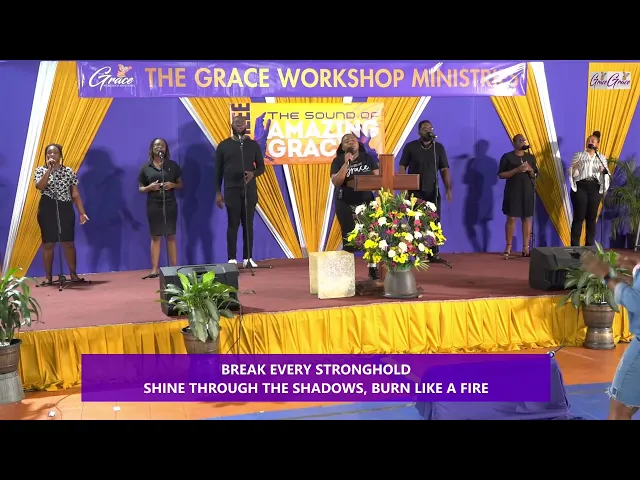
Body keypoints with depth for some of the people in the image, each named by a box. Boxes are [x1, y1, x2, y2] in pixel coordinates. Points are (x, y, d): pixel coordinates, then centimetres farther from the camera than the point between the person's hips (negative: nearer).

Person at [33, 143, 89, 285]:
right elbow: (39, 186, -17)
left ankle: (73, 274, 12)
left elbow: (75, 194, 5)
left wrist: (82, 213, -2)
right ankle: (48, 277, 10)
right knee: (48, 244, 2)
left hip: (65, 209, 1)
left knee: (68, 242, 2)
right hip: (47, 209, -1)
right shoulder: (40, 170, 3)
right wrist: (49, 169, -19)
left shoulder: (69, 171, 6)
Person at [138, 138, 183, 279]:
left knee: (171, 236, 5)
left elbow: (181, 184, 10)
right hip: (153, 205, 0)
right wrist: (150, 187, -14)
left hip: (170, 204, 0)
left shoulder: (173, 165, 5)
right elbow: (140, 189, 7)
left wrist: (173, 185, -12)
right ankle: (155, 269, 4)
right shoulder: (146, 168, 4)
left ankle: (174, 267, 9)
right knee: (155, 236, 2)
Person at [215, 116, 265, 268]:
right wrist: (218, 192, 0)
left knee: (248, 224, 3)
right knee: (233, 224, -1)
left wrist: (253, 173, -15)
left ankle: (248, 258, 8)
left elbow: (261, 167, 8)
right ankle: (232, 259, 3)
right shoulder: (223, 145, 4)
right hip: (231, 190, -1)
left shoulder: (253, 145, 7)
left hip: (249, 190, 2)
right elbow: (218, 171, 5)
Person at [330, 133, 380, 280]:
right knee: (348, 238, -2)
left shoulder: (368, 158, 5)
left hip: (366, 203, 2)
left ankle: (373, 268, 10)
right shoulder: (338, 161, -1)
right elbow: (336, 182, -13)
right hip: (345, 205, -1)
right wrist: (346, 163, -20)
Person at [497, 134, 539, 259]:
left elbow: (535, 176, 13)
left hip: (528, 191, 4)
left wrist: (530, 170, -9)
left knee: (527, 218, 3)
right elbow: (501, 175, -7)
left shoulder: (531, 157, 10)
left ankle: (525, 248, 8)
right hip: (512, 191, -3)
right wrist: (516, 170, -18)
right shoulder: (507, 157, -2)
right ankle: (508, 247, 6)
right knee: (511, 218, -4)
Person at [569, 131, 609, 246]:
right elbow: (572, 173, 1)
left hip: (595, 189, 3)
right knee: (579, 217, -5)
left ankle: (590, 246, 10)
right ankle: (575, 246, -2)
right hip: (580, 187, -3)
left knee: (592, 217, 4)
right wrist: (574, 168, -21)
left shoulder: (602, 158, 13)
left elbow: (605, 176, 12)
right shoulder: (578, 155, 5)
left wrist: (604, 171, -10)